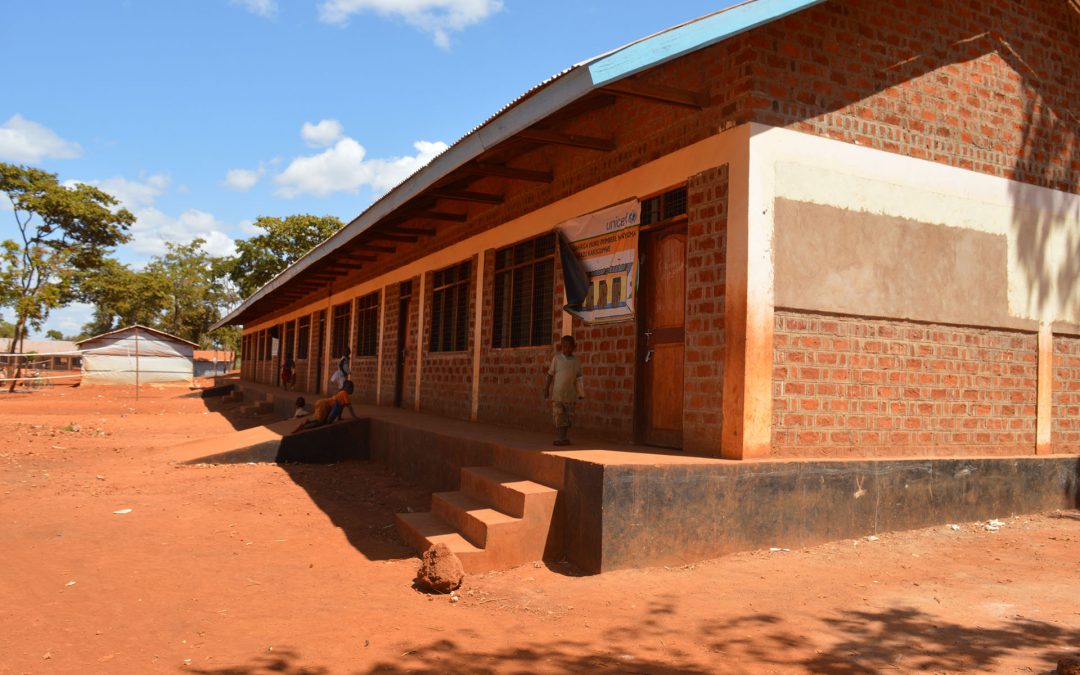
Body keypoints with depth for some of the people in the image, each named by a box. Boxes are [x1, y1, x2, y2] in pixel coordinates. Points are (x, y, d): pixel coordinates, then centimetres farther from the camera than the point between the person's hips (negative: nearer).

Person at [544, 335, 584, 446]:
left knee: (569, 417, 6)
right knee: (558, 416, -3)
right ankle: (559, 438, 4)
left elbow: (578, 377, 11)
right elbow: (551, 374, 2)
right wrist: (546, 389, 0)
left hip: (570, 393, 3)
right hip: (557, 392, -3)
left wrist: (580, 393, 9)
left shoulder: (576, 360, 5)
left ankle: (565, 438, 17)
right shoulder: (557, 358, -2)